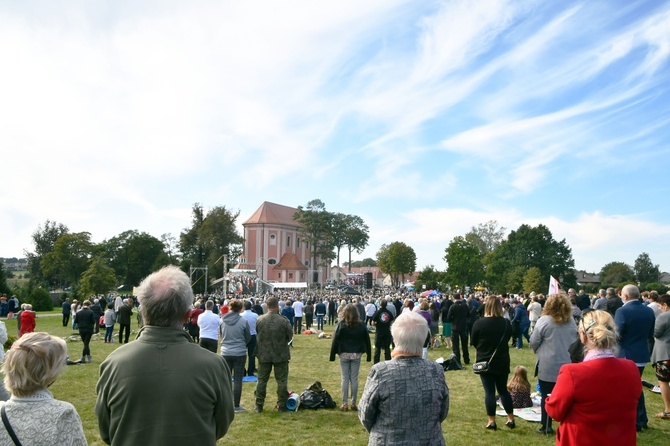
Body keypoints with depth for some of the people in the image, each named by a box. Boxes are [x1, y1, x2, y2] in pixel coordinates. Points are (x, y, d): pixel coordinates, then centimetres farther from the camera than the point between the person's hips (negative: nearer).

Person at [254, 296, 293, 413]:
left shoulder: (259, 320, -10)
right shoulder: (284, 321, -17)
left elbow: (256, 336, 2)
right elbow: (290, 337, -4)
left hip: (263, 355, 2)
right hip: (281, 355, -2)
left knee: (262, 380, 14)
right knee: (281, 381, 10)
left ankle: (259, 405, 19)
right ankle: (281, 405, 15)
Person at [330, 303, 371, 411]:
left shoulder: (341, 325, -8)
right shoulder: (362, 325, -1)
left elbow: (335, 340, -7)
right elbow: (367, 340, 4)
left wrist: (332, 355, 0)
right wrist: (369, 355, 11)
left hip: (344, 354, -2)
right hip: (356, 354, 2)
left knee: (345, 379, 4)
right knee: (354, 379, 8)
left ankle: (344, 404, 8)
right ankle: (353, 403, 13)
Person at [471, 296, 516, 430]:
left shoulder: (479, 323, -15)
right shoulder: (506, 323, -4)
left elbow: (474, 342, -4)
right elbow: (508, 338, 11)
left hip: (485, 362, -3)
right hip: (502, 362, 3)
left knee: (489, 391, 4)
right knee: (503, 390, 17)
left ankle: (492, 421, 8)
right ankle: (511, 419, 20)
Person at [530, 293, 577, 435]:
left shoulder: (544, 320, -10)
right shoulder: (572, 321, 4)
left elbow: (534, 342, -4)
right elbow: (575, 341, 17)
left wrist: (538, 351, 16)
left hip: (548, 366, -4)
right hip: (568, 364, 4)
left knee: (547, 396, 5)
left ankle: (546, 426, 11)